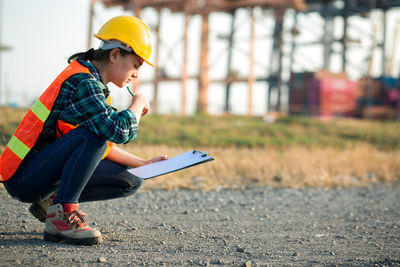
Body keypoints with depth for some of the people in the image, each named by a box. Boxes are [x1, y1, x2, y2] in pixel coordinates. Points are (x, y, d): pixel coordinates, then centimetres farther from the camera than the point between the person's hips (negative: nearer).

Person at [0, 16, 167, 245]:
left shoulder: (94, 85, 13)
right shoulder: (82, 82, -18)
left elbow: (103, 148, 20)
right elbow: (118, 130, -32)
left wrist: (144, 164, 16)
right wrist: (138, 104, -13)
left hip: (45, 172, 10)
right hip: (22, 177, -10)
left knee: (131, 182, 6)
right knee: (92, 134, -30)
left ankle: (51, 201, 7)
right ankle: (63, 210, -21)